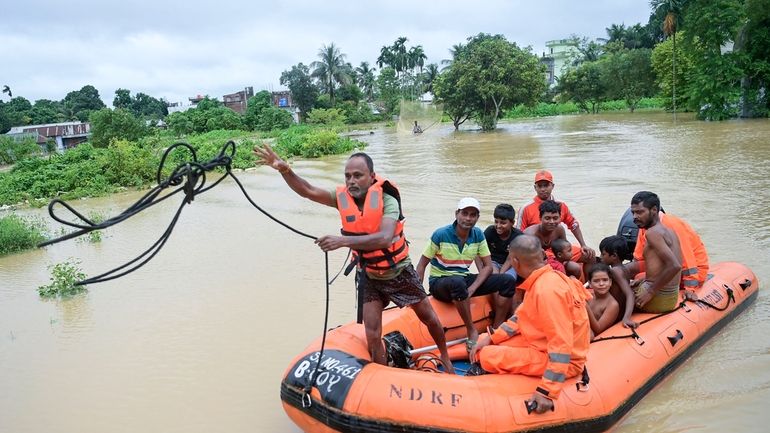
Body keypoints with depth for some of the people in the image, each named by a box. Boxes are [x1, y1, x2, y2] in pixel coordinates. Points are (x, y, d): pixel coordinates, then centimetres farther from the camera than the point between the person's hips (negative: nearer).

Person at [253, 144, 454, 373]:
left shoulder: (386, 199, -26)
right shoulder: (343, 197, -11)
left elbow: (385, 238, -41)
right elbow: (308, 190, -22)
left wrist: (343, 240, -50)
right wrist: (285, 170, -40)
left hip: (400, 273, -3)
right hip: (370, 278, 3)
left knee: (429, 318, 16)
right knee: (372, 337, 1)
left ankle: (445, 357, 43)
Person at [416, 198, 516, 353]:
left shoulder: (478, 235, 0)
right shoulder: (441, 235, -14)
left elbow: (487, 266, 1)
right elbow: (422, 265, -10)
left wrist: (473, 288, -15)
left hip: (465, 279, 6)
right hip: (440, 283, -5)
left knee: (508, 281, -10)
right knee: (458, 283, -42)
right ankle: (472, 331, -26)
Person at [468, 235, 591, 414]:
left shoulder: (547, 291, -30)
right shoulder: (540, 280, 0)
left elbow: (561, 346, -31)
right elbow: (522, 316, 11)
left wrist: (547, 392, -31)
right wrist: (491, 338, 2)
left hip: (562, 360, -9)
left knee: (488, 357, -18)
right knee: (484, 344, 5)